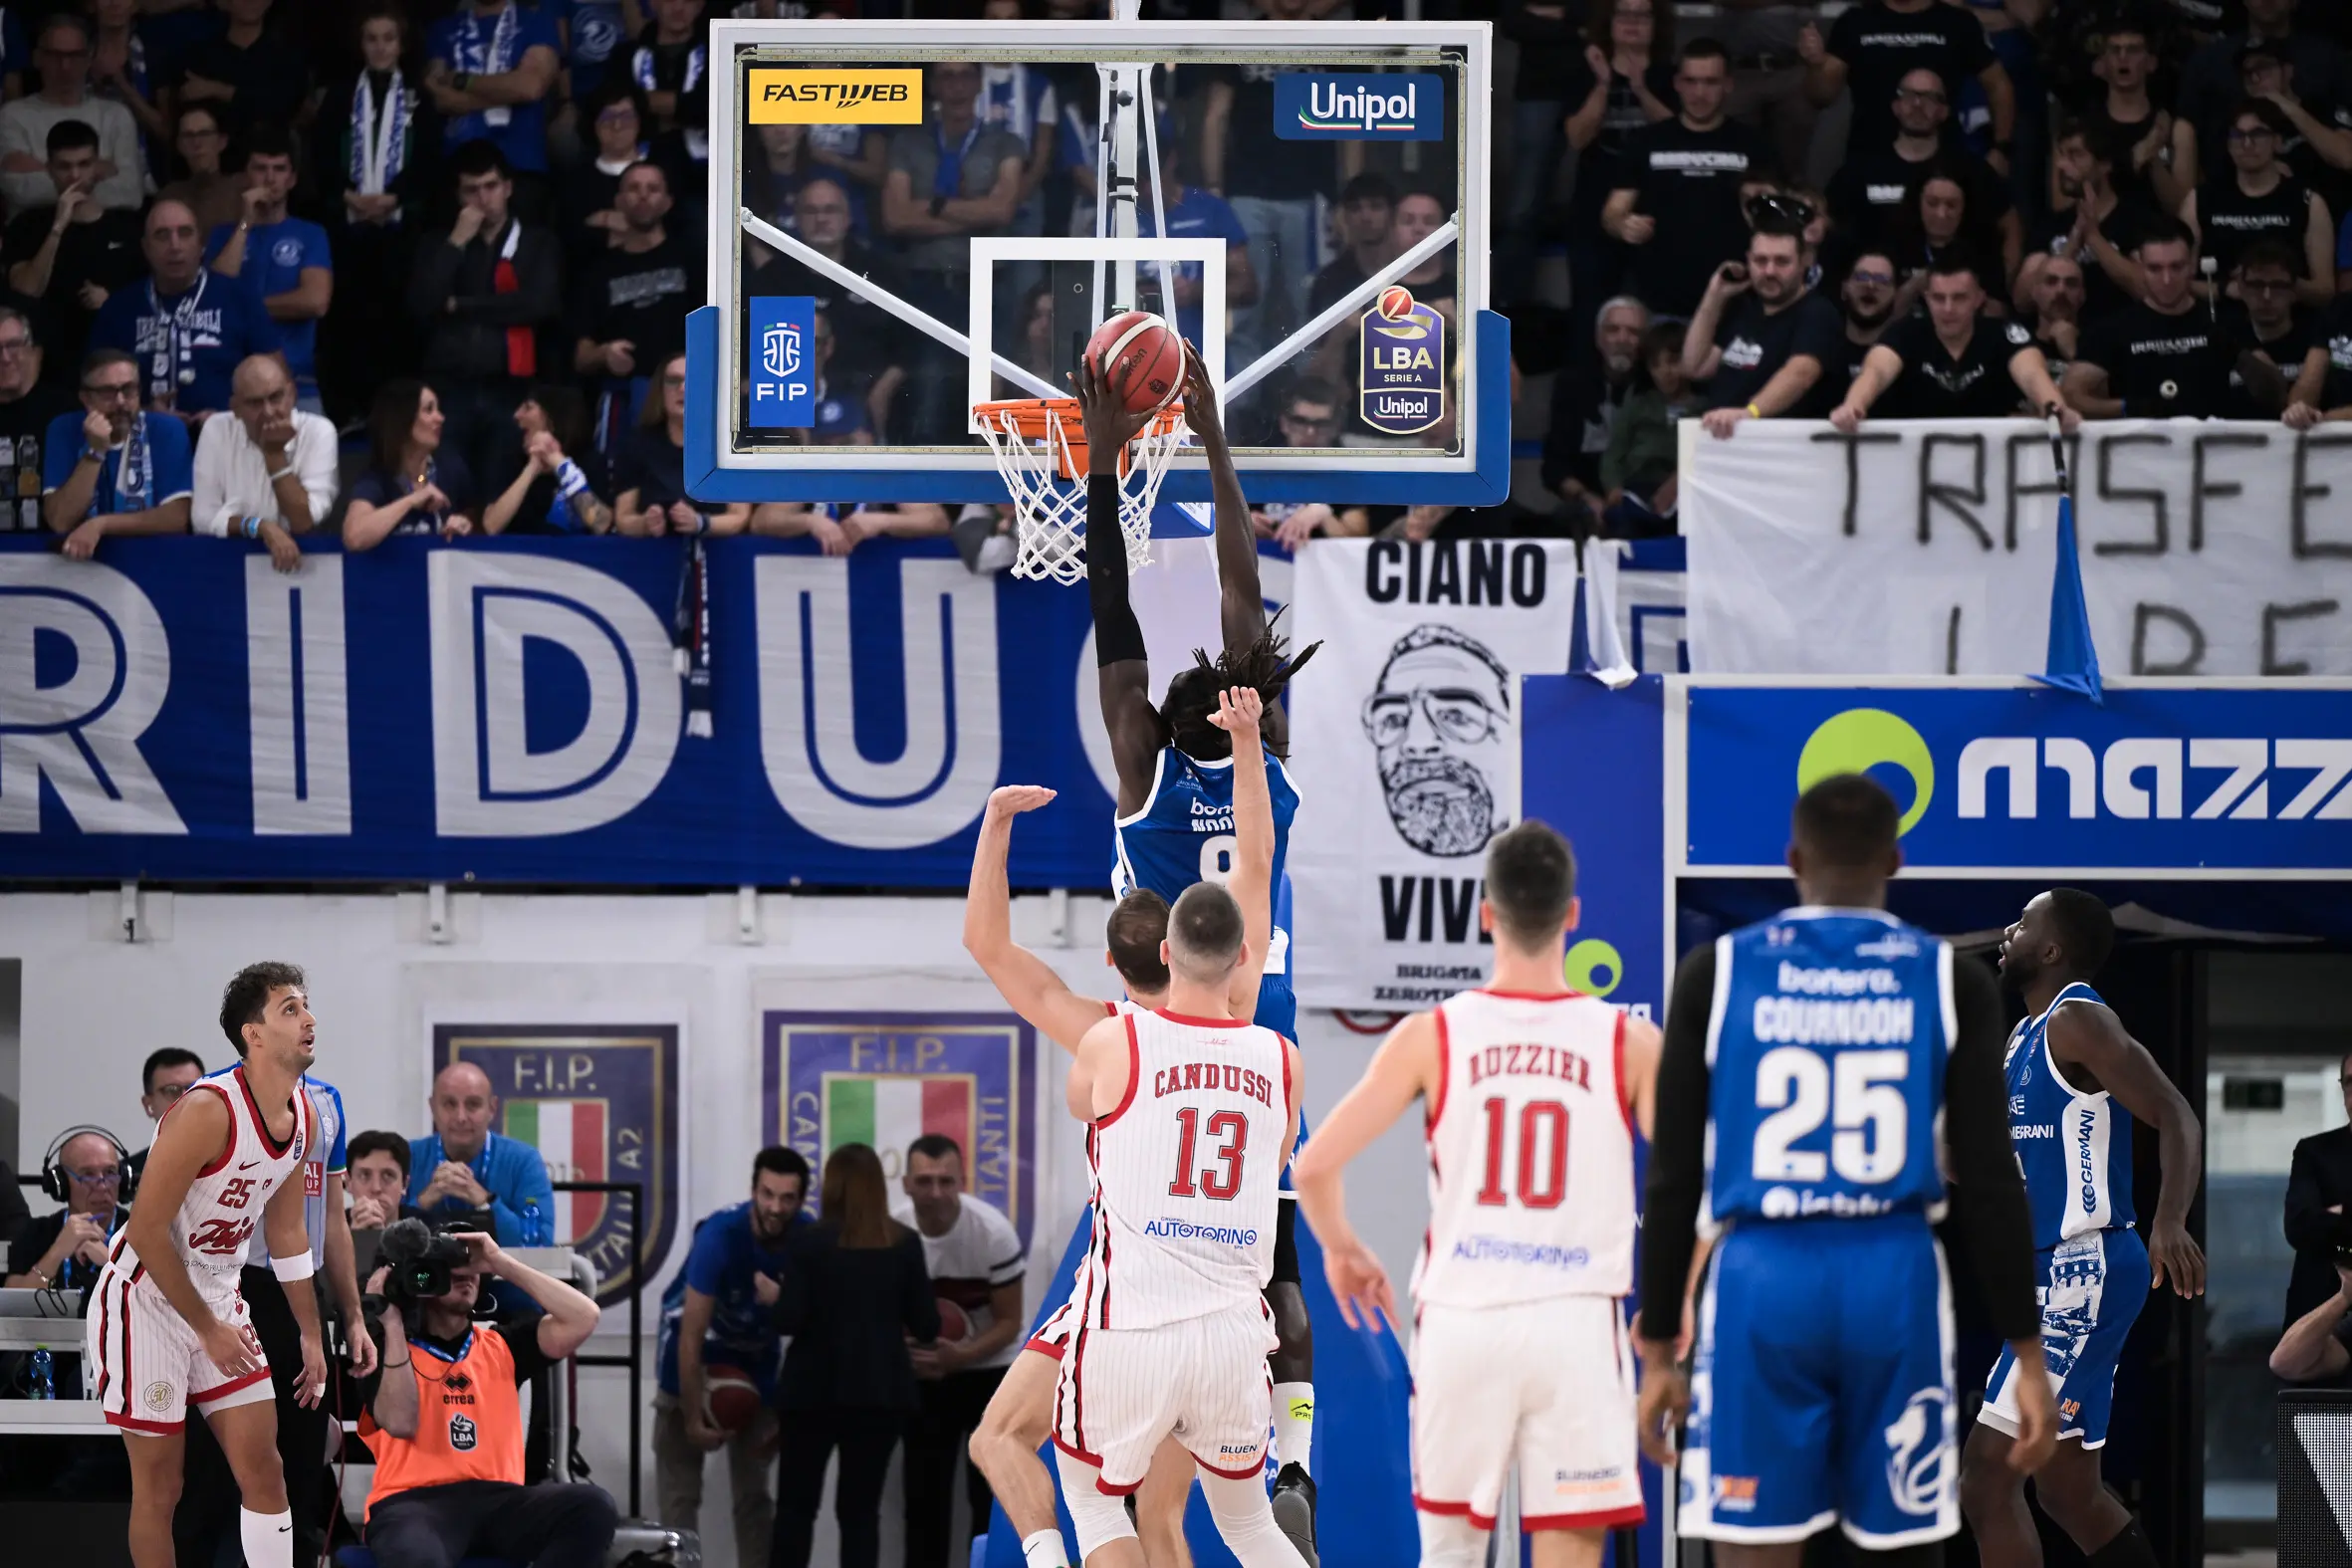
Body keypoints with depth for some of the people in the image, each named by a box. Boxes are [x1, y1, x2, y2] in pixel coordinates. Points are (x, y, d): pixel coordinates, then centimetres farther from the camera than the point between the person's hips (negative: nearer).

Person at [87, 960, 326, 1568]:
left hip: (217, 1292, 8)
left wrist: (310, 1333, 15)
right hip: (146, 1297, -8)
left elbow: (285, 1232, 14)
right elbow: (147, 1230, -23)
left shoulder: (303, 1116, 1)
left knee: (262, 1467, 4)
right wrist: (208, 1329, -18)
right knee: (159, 1484, -2)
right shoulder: (208, 1110, -25)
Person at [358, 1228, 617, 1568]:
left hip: (497, 1501, 5)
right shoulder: (387, 1351, 11)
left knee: (594, 1507, -27)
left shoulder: (500, 1345, 21)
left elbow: (584, 1318, 9)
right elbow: (400, 1422, -9)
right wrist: (392, 1322, -7)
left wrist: (504, 1265, 6)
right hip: (415, 1502, -5)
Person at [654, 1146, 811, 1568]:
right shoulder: (720, 1235, -29)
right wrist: (694, 1419, -24)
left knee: (755, 1493, 8)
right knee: (680, 1492, -8)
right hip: (697, 1358, -4)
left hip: (757, 1356, 4)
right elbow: (691, 1338, -26)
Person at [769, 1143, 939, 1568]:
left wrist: (773, 1298, 9)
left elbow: (789, 1320, -11)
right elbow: (927, 1325, 0)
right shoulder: (905, 1243, -1)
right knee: (861, 1509, 6)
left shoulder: (809, 1241, -7)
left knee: (795, 1506, 9)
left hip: (815, 1389, -2)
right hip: (880, 1390, 2)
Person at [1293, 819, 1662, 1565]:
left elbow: (1314, 1167, -4)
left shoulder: (1432, 1036, -1)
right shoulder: (1628, 1043, -1)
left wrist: (1342, 1250, 16)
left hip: (1462, 1320, 1)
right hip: (1575, 1326, -1)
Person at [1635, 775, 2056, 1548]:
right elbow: (1990, 1185, -1)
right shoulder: (1952, 982, 2)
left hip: (1763, 1280, -1)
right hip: (1897, 1280, 1)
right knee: (1896, 1551, 11)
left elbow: (1674, 1180, 2)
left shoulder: (1717, 973, 2)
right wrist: (2028, 1357, 4)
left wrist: (1658, 1350, 9)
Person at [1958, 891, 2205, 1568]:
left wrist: (2169, 1223, -39)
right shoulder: (2023, 1036, 16)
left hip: (2082, 1276, -10)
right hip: (2054, 1276, 10)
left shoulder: (2078, 1021, -13)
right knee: (2070, 1494, 14)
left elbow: (2177, 1118, -24)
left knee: (1988, 1477, -13)